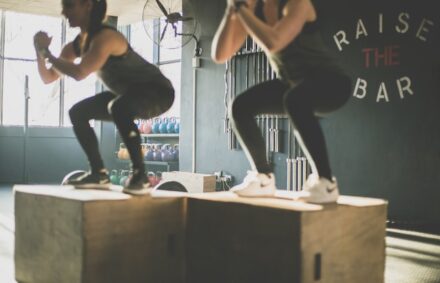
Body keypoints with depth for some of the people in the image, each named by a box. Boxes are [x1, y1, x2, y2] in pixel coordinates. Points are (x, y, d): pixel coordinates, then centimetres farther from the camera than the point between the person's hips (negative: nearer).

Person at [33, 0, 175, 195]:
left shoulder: (105, 37, -26)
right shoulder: (76, 45, 2)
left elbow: (79, 73, -39)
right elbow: (48, 78, 6)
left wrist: (47, 52, -25)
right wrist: (40, 51, -11)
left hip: (157, 92, -9)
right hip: (128, 95, 9)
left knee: (119, 107, -39)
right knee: (77, 112, 6)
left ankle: (140, 175, -29)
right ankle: (99, 173, 10)